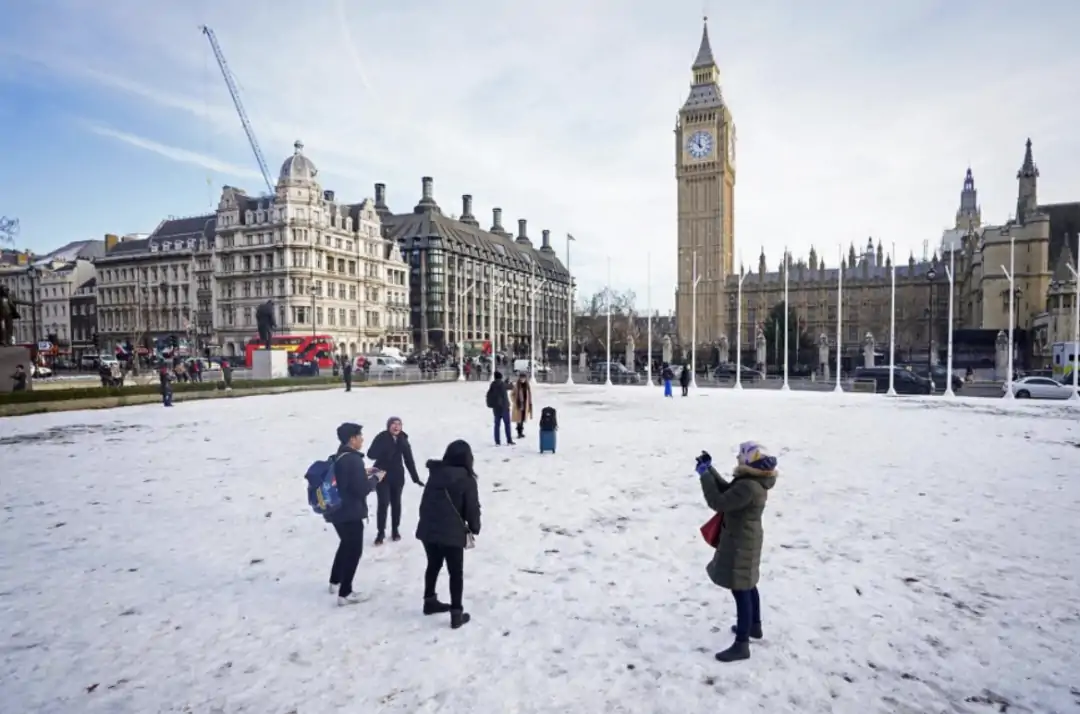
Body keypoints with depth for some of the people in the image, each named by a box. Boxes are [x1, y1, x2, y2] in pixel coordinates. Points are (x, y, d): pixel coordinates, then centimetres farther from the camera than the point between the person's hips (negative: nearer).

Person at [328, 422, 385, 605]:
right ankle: (345, 593, 8)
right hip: (350, 513, -10)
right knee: (354, 550, 3)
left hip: (337, 510, 10)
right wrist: (376, 478, -7)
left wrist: (363, 473, 11)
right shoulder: (354, 459, -23)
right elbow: (362, 489, -23)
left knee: (346, 545, 27)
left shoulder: (339, 457, 7)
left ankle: (335, 582, 40)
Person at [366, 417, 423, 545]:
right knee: (383, 503, -8)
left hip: (397, 476, 3)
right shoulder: (381, 438, -11)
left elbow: (409, 460, 4)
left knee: (396, 503, 11)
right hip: (382, 475, -3)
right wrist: (383, 450, -34)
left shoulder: (403, 440, -1)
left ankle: (395, 530, 25)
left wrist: (415, 478, 5)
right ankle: (381, 533, 4)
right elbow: (371, 454, -15)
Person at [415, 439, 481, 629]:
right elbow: (472, 507, -7)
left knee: (433, 566, 24)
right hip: (452, 533, -5)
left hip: (428, 529, 6)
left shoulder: (435, 474, 4)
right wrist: (474, 528, 10)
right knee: (456, 572, 6)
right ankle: (456, 613, 7)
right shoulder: (467, 479, -11)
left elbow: (425, 501, 12)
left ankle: (430, 601, 38)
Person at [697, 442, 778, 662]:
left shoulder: (748, 486, -31)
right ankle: (754, 626, 45)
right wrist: (710, 470, 6)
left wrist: (704, 475, -23)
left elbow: (718, 502, -29)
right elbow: (727, 490, 11)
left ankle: (741, 645, 10)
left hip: (740, 544, -10)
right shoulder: (753, 480, 1)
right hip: (746, 540, 10)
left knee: (740, 591, 0)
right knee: (747, 585, 26)